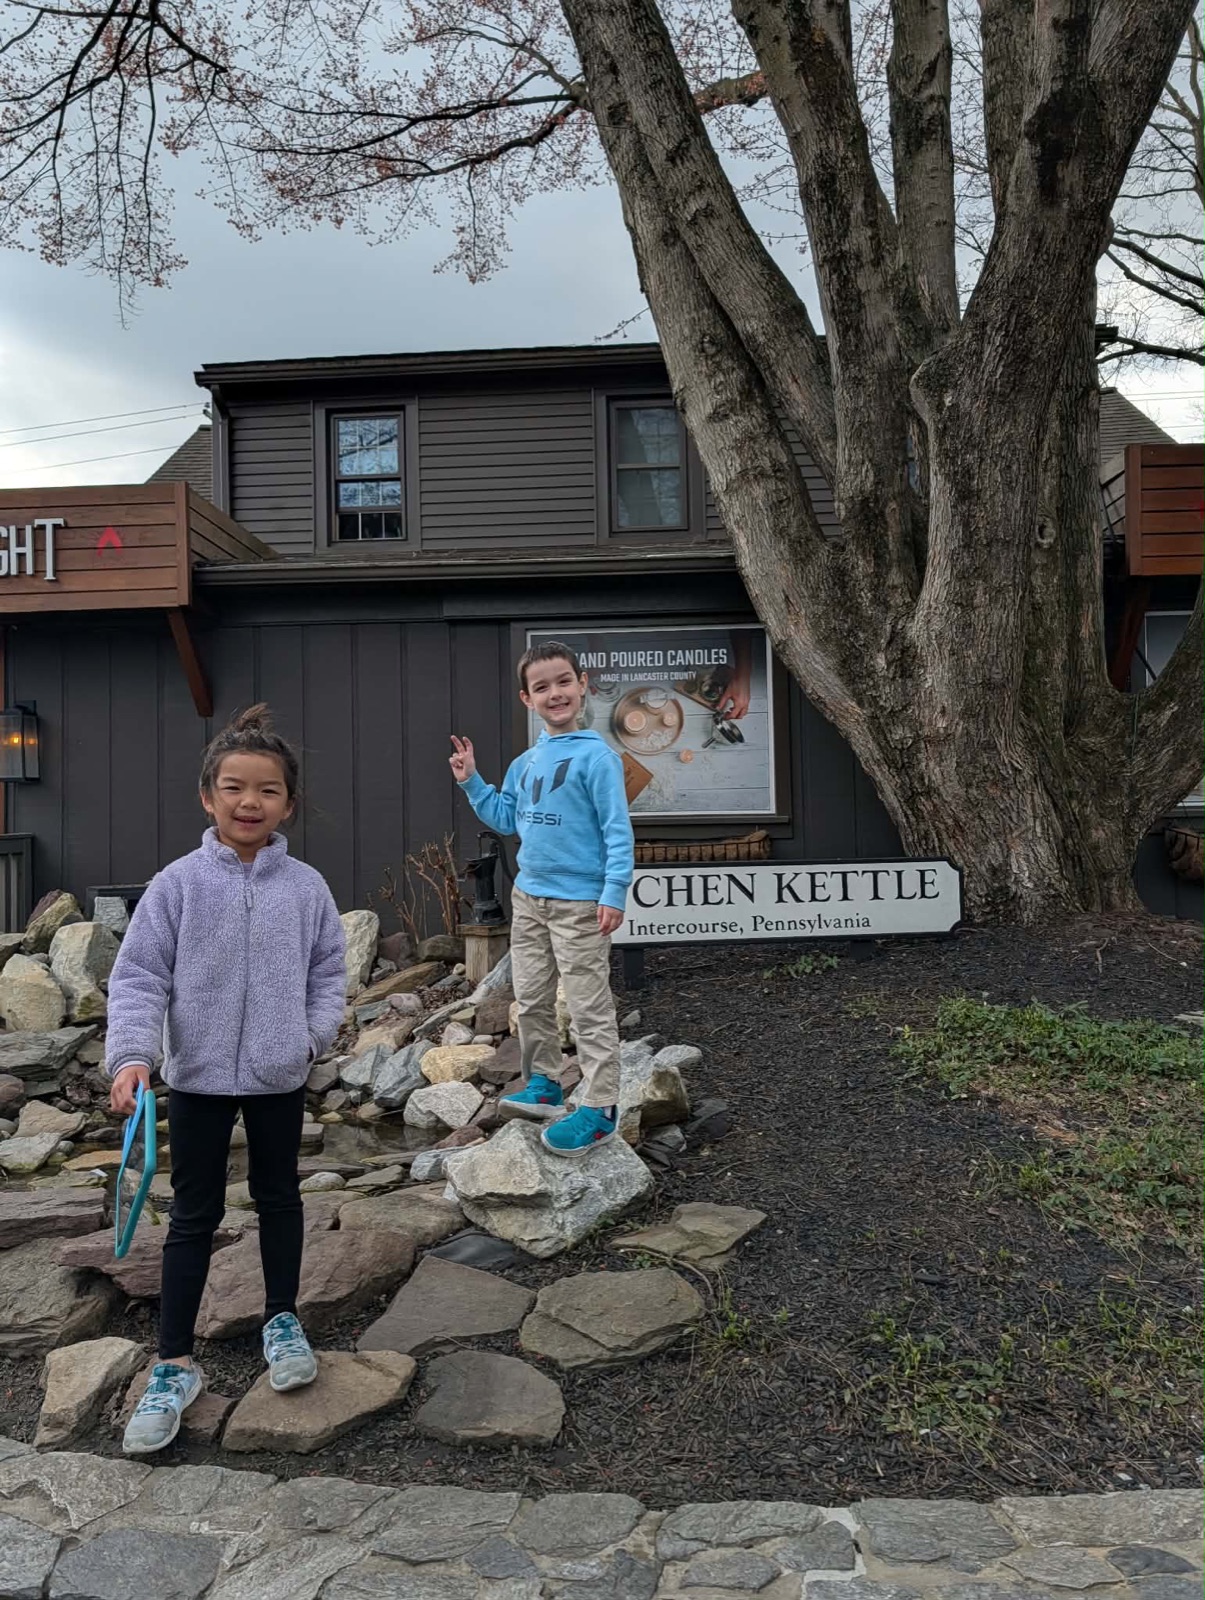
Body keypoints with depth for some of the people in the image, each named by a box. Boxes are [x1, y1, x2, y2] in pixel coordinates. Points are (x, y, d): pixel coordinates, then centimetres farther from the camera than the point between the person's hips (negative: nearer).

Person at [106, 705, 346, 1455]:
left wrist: (314, 1035, -10)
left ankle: (283, 1320, 38)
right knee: (193, 1216, 10)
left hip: (280, 1077, 1)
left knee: (279, 1197, 18)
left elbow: (328, 970, 2)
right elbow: (138, 976, -10)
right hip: (198, 1077, -1)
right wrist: (133, 1054, -22)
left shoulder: (306, 887, -7)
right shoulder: (178, 884, -11)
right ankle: (175, 1365, 22)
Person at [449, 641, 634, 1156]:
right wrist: (471, 782, 9)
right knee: (531, 1001, 16)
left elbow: (618, 830, -14)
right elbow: (505, 818, 19)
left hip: (579, 903, -8)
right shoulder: (526, 762, 10)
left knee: (589, 1008, -2)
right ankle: (543, 1084, 30)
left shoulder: (596, 756, -12)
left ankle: (599, 1108, 4)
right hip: (528, 897, 8)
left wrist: (615, 892, -20)